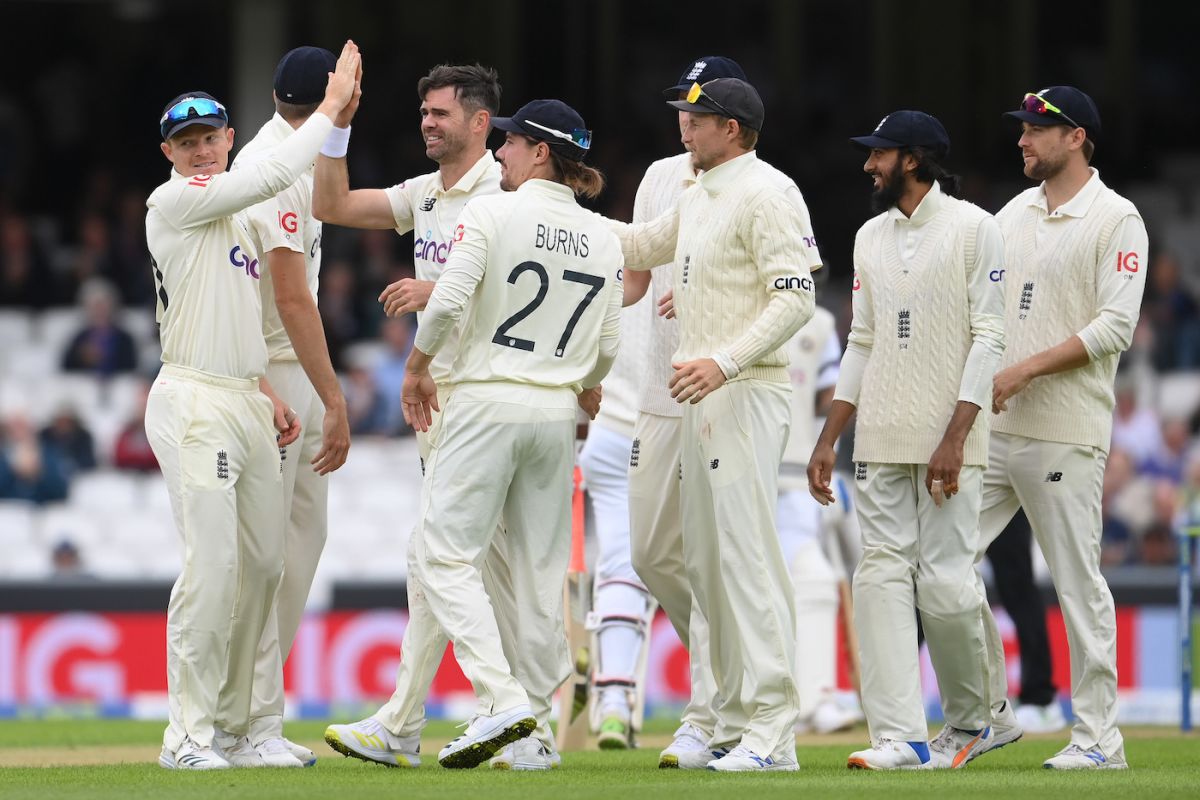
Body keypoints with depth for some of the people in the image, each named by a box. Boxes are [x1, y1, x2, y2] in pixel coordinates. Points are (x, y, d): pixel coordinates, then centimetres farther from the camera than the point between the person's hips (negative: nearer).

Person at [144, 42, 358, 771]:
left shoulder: (234, 216, 20)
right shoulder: (175, 202, -7)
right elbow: (275, 176, -18)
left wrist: (268, 394, 13)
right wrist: (333, 105, -11)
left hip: (245, 403, 9)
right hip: (195, 403, -9)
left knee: (263, 565, 8)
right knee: (212, 563, -15)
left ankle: (233, 728, 14)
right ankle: (187, 733, -12)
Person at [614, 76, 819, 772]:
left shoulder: (766, 193, -12)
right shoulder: (699, 199, 19)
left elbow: (795, 297, -19)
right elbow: (641, 246, 35)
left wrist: (725, 361, -28)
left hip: (747, 393, -10)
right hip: (705, 397, 10)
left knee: (747, 556, -13)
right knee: (706, 560, 11)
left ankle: (771, 731, -15)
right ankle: (736, 722, 15)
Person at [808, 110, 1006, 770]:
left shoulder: (972, 228, -3)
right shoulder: (871, 237, 16)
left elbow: (989, 337, -9)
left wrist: (955, 437, -17)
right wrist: (828, 440, 11)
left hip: (950, 442, -6)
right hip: (880, 441, 6)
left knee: (944, 585, -9)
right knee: (882, 578, -4)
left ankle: (970, 718, 13)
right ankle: (902, 736, -5)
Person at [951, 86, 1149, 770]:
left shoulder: (1116, 220, -6)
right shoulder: (1014, 215, 16)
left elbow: (1115, 327, -14)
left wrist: (1024, 370, -19)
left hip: (1064, 436, -7)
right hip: (990, 428, 7)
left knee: (1079, 582, -4)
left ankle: (1099, 738, 2)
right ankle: (989, 711, 12)